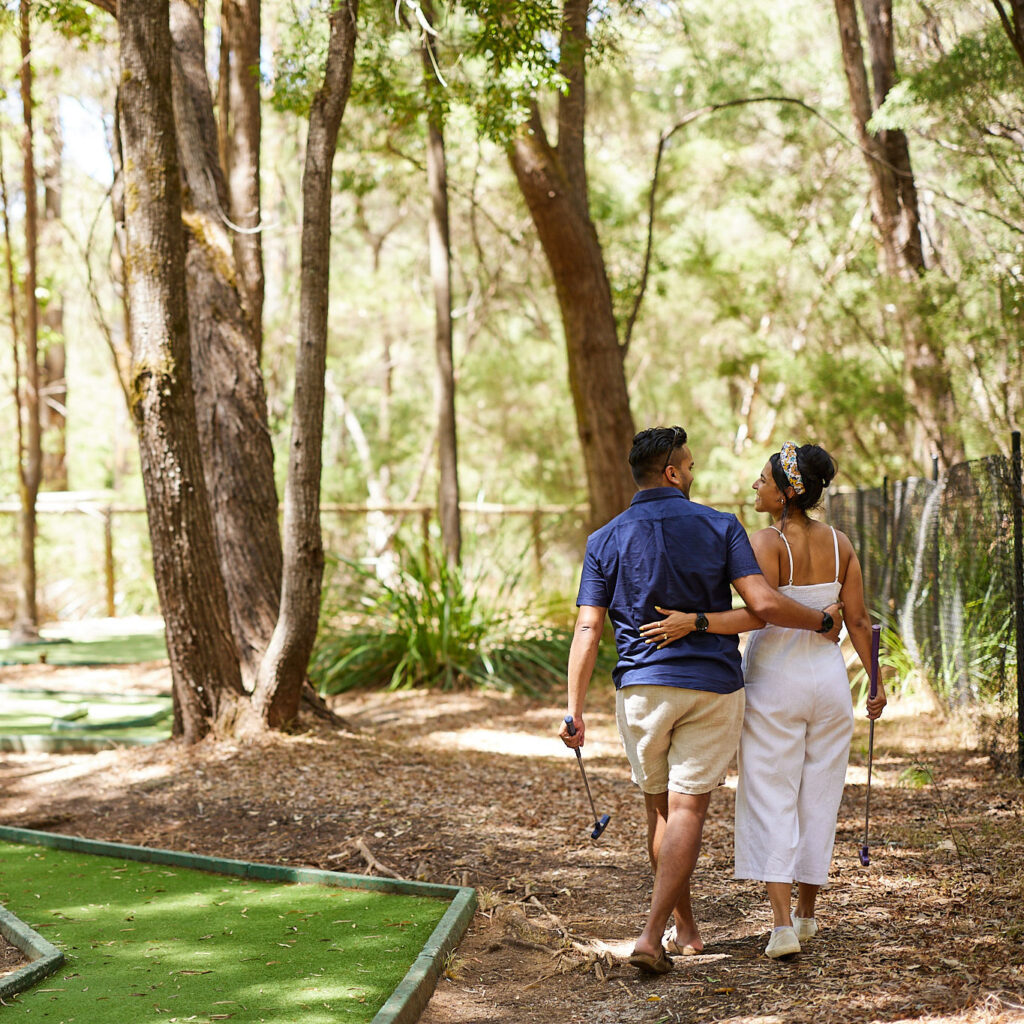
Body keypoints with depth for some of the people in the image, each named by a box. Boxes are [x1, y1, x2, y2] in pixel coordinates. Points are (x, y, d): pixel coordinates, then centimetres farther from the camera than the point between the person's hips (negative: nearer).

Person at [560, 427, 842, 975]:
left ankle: (685, 929, 27)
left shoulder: (606, 540, 1)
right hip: (713, 688, -2)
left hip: (642, 688, 2)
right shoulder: (719, 527, -2)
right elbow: (764, 603, -12)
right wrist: (822, 620, 4)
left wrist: (574, 710, -8)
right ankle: (652, 936, -14)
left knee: (660, 809, 17)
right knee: (687, 810, -3)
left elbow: (587, 630, -6)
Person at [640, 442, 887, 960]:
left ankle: (783, 924, -12)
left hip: (774, 681, -5)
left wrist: (692, 621, -30)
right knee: (817, 799, 13)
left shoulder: (767, 541, -15)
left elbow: (760, 614, -26)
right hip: (828, 680, 5)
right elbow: (858, 620, 3)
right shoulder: (839, 542, 2)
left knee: (771, 802, -1)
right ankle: (806, 914, 25)